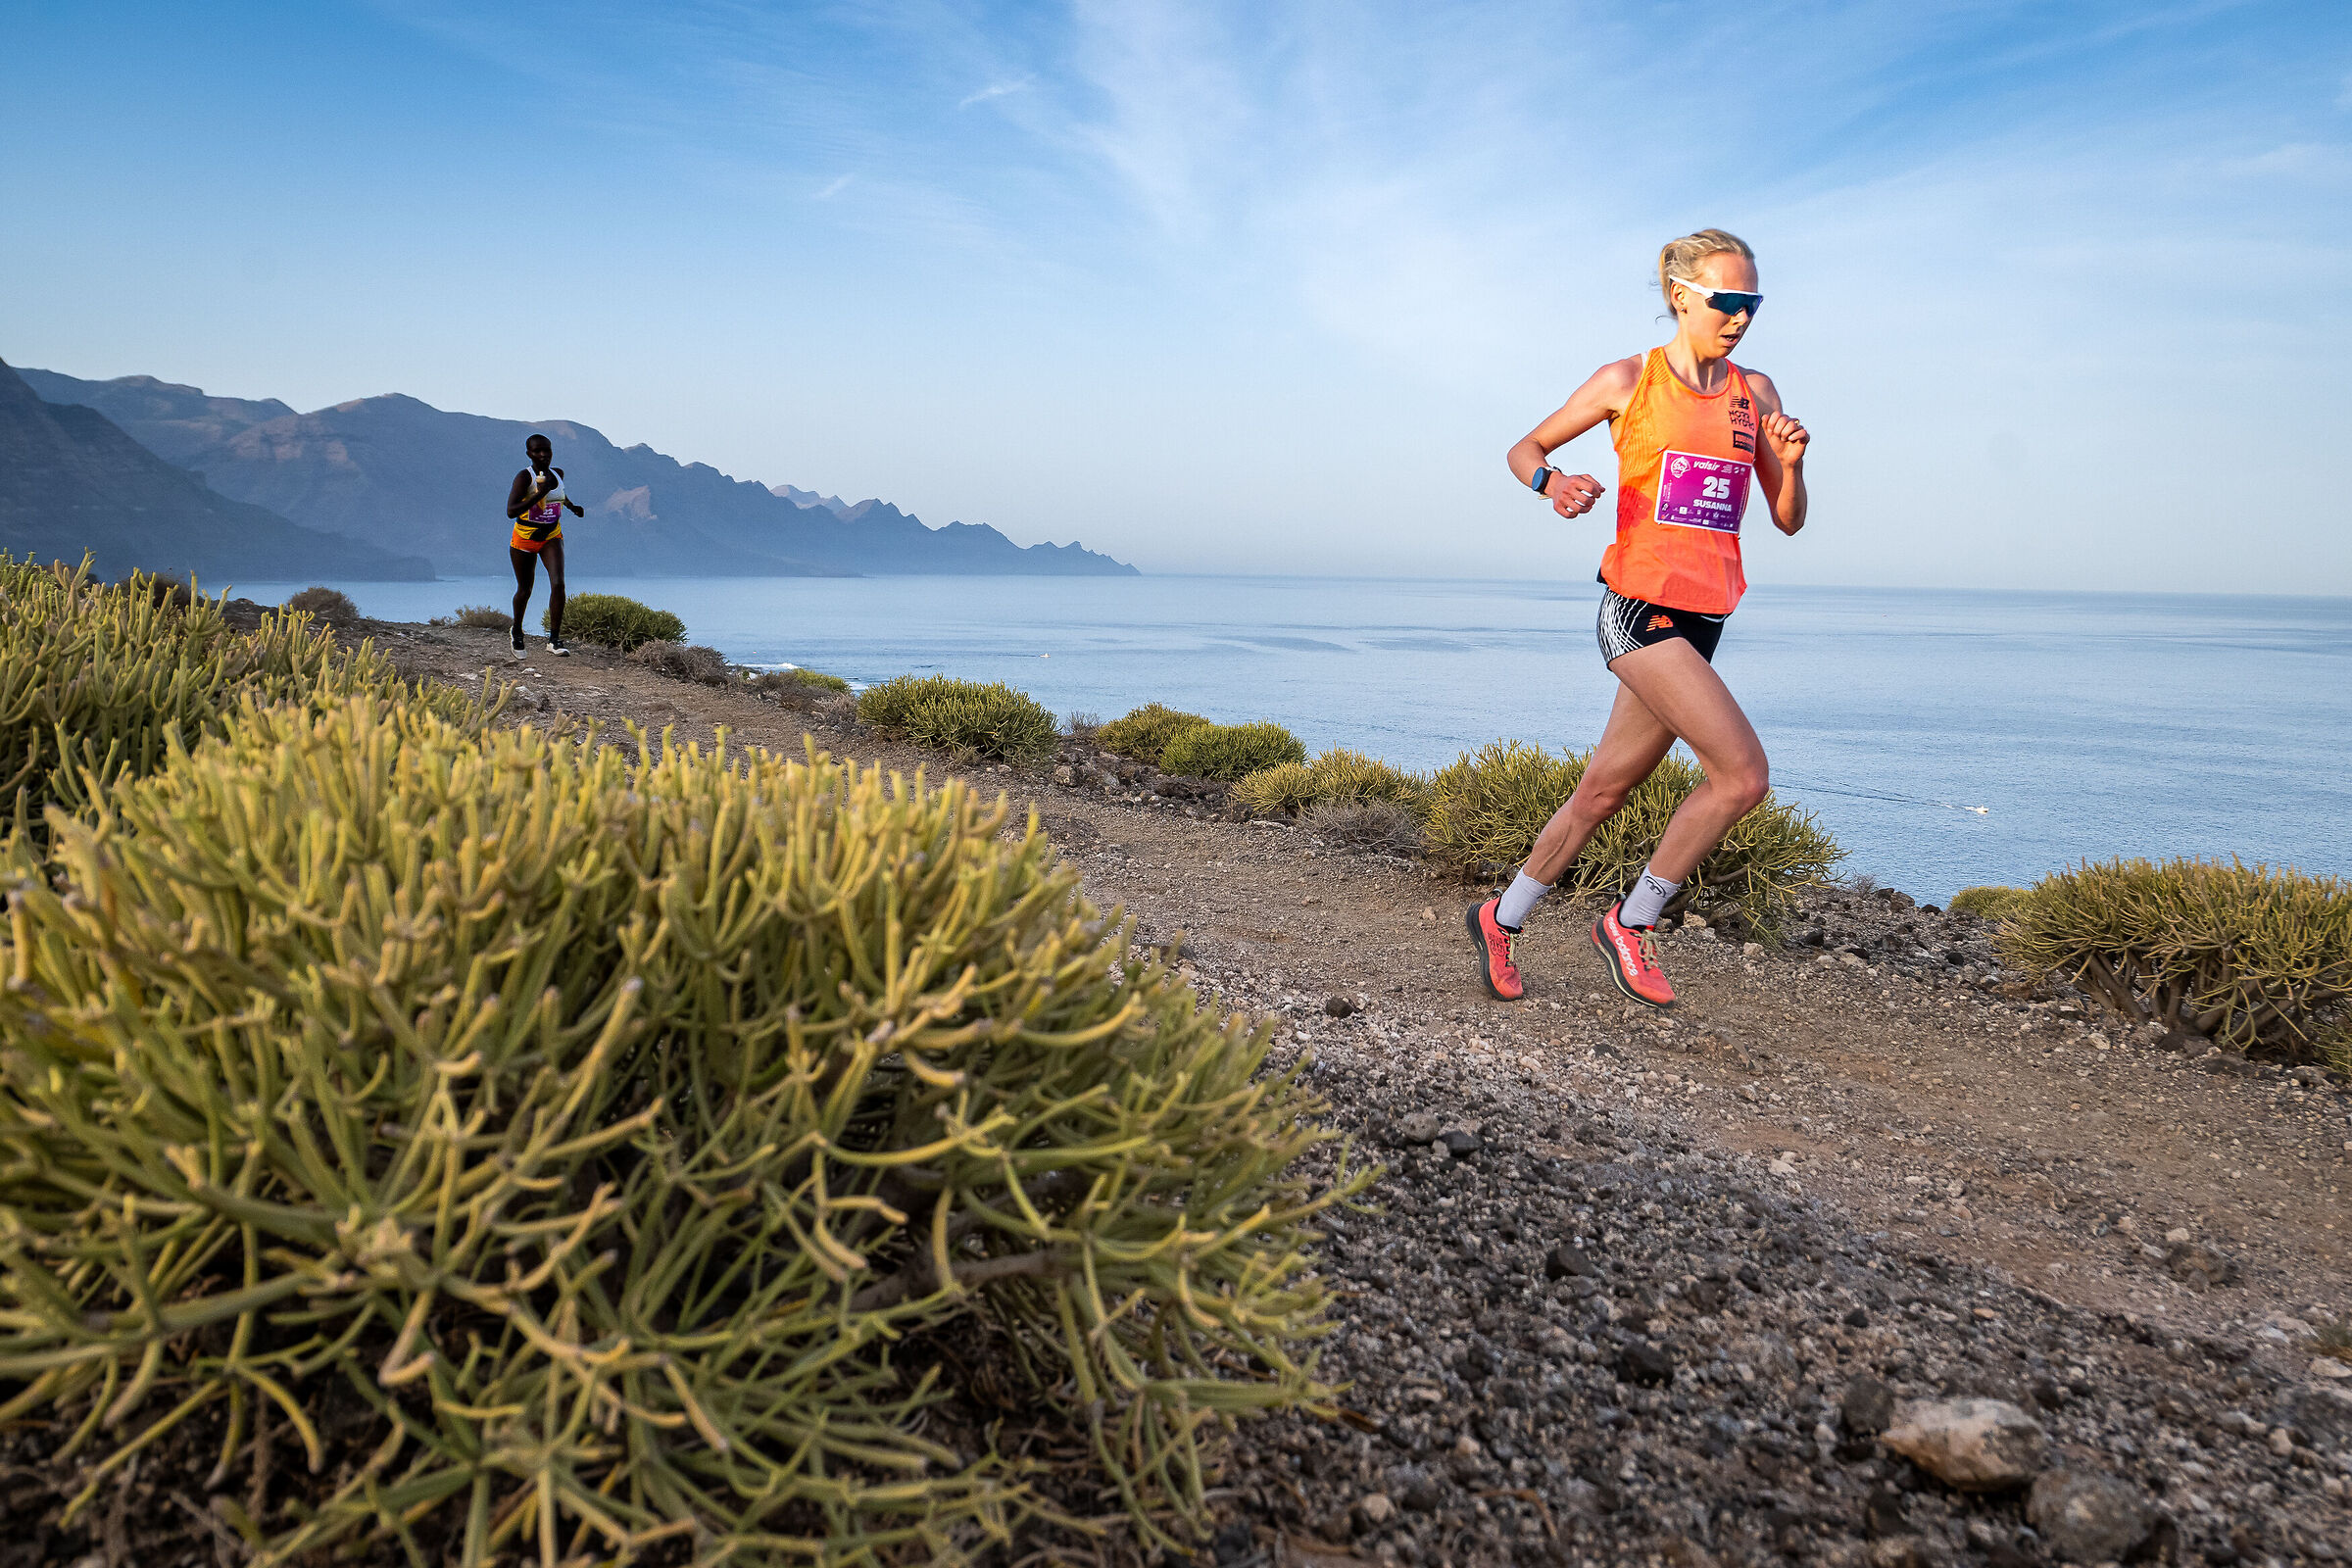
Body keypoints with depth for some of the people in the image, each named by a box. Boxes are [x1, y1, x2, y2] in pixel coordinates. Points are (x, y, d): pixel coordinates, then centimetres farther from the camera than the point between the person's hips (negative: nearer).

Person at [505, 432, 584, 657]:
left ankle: (554, 639, -17)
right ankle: (517, 631, 38)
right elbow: (511, 511, -28)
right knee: (524, 590, 10)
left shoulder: (558, 473, 2)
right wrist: (539, 493, -33)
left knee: (558, 584, -18)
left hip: (552, 536, 3)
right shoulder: (524, 477, -16)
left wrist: (572, 505, 11)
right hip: (525, 537, -3)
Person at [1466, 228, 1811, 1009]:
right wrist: (1553, 483, -14)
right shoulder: (1628, 380, -1)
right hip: (1639, 610, -6)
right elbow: (1525, 450, 8)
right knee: (1744, 774, -17)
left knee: (1603, 792, 11)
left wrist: (1791, 463, -7)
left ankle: (1501, 919, 29)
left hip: (1701, 621, 6)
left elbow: (1789, 520, 13)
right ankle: (1631, 921, 1)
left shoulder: (1757, 393, 11)